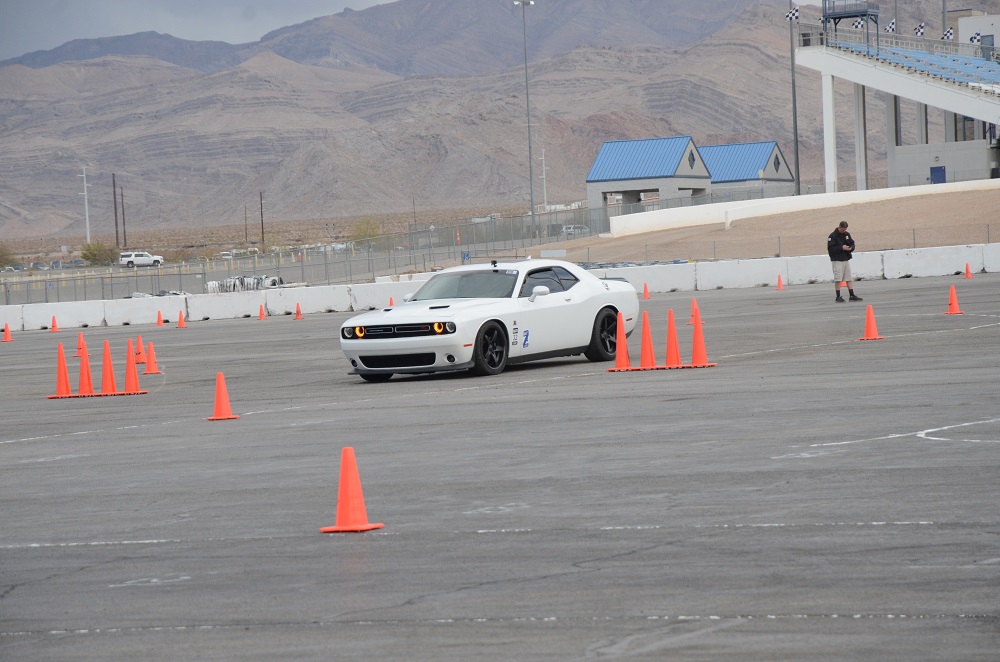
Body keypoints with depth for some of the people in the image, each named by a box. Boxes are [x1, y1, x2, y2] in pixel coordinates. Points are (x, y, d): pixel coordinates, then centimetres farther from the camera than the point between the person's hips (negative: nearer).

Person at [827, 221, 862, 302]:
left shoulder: (847, 234, 10)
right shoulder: (832, 236, -9)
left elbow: (852, 244, 15)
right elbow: (830, 248, -15)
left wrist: (850, 248, -9)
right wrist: (841, 248, -22)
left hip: (846, 259, 6)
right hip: (837, 260, -6)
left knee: (848, 278, 7)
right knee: (838, 279, -5)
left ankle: (852, 295, 10)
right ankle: (838, 297, 0)